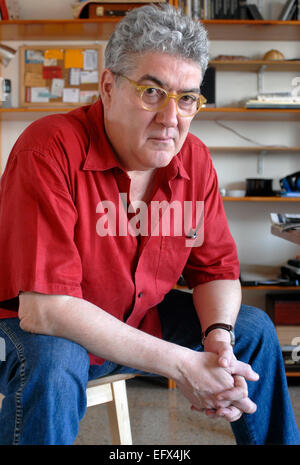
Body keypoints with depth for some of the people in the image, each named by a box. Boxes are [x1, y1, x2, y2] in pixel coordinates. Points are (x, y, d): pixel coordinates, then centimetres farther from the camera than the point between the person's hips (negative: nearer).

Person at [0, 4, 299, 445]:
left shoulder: (194, 160, -7)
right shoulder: (50, 149, -27)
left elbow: (216, 269, 1)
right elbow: (44, 306, -33)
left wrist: (219, 336, -22)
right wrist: (179, 363, -33)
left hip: (143, 319, 6)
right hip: (40, 328, -6)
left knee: (254, 328, 5)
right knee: (52, 368, -37)